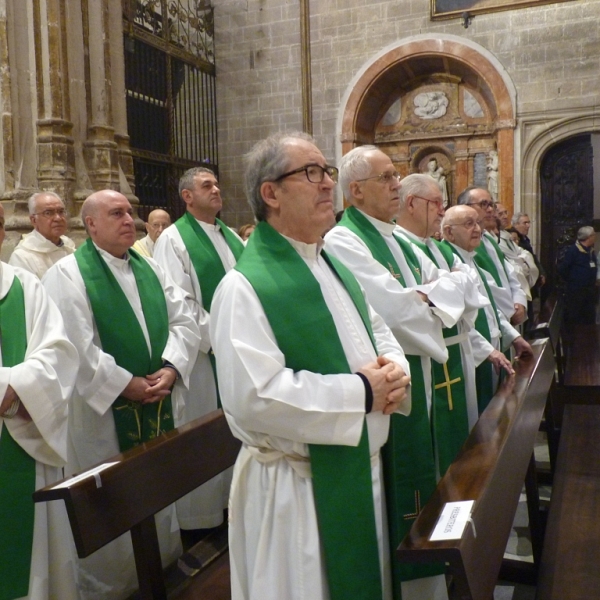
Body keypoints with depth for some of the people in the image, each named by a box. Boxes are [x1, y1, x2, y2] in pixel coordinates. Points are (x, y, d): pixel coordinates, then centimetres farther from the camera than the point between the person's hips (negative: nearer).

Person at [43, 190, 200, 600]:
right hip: (104, 410, -5)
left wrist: (170, 368, -12)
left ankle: (164, 565, 37)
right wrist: (126, 384, -18)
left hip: (161, 402, 6)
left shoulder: (150, 268, 10)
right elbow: (75, 347, -18)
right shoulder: (67, 274, -8)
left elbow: (184, 321, 4)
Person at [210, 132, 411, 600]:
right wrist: (362, 391, -22)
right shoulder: (245, 285, -19)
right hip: (296, 488, -8)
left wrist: (394, 370, -6)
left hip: (361, 472, 8)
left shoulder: (334, 266, 9)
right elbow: (255, 396, -28)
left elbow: (379, 331, 17)